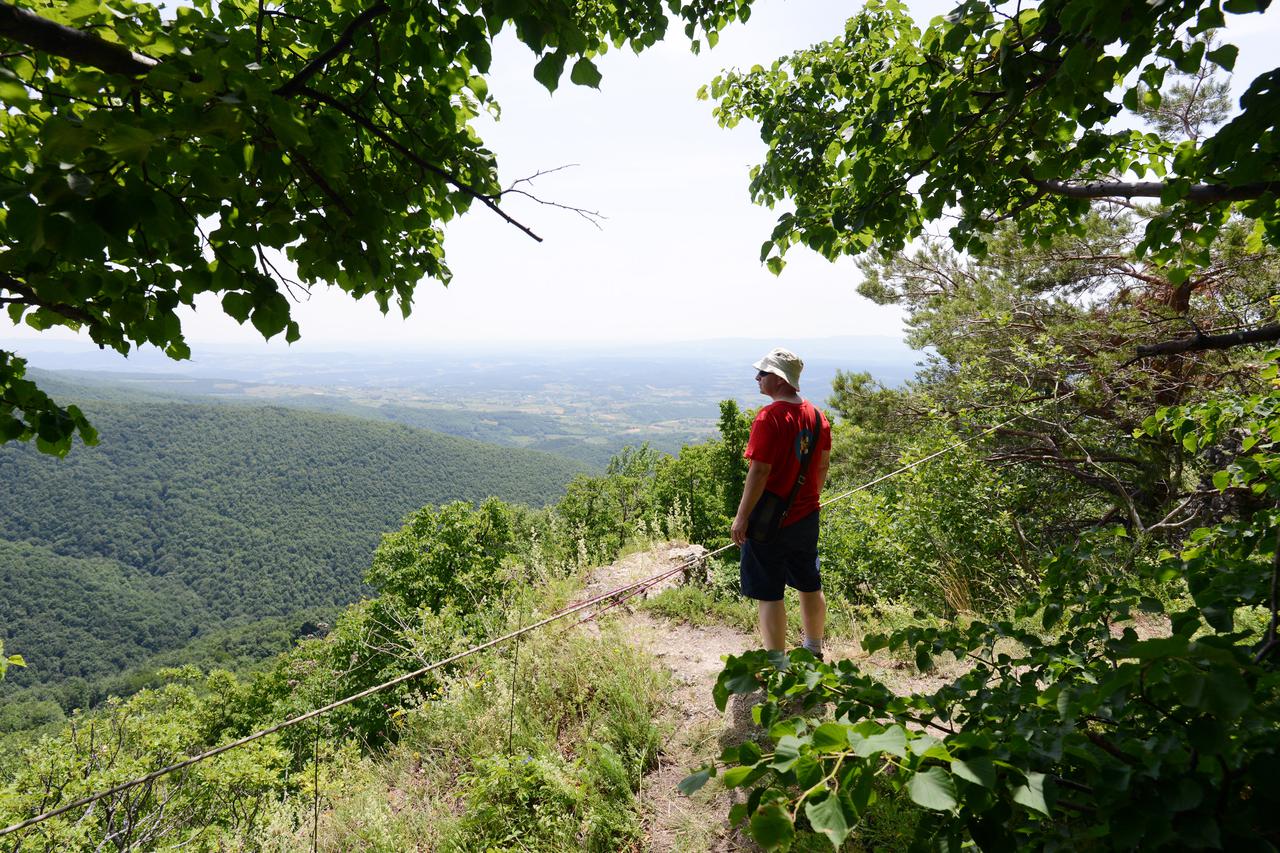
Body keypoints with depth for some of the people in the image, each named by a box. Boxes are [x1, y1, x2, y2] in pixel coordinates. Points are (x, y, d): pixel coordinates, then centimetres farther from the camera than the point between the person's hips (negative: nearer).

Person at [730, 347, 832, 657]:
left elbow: (759, 471, -22)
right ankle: (814, 651, 38)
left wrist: (741, 517, -15)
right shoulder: (816, 415, 3)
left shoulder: (770, 417, -20)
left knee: (769, 594, 4)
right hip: (807, 517, 8)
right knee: (810, 585, 21)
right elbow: (823, 465, 11)